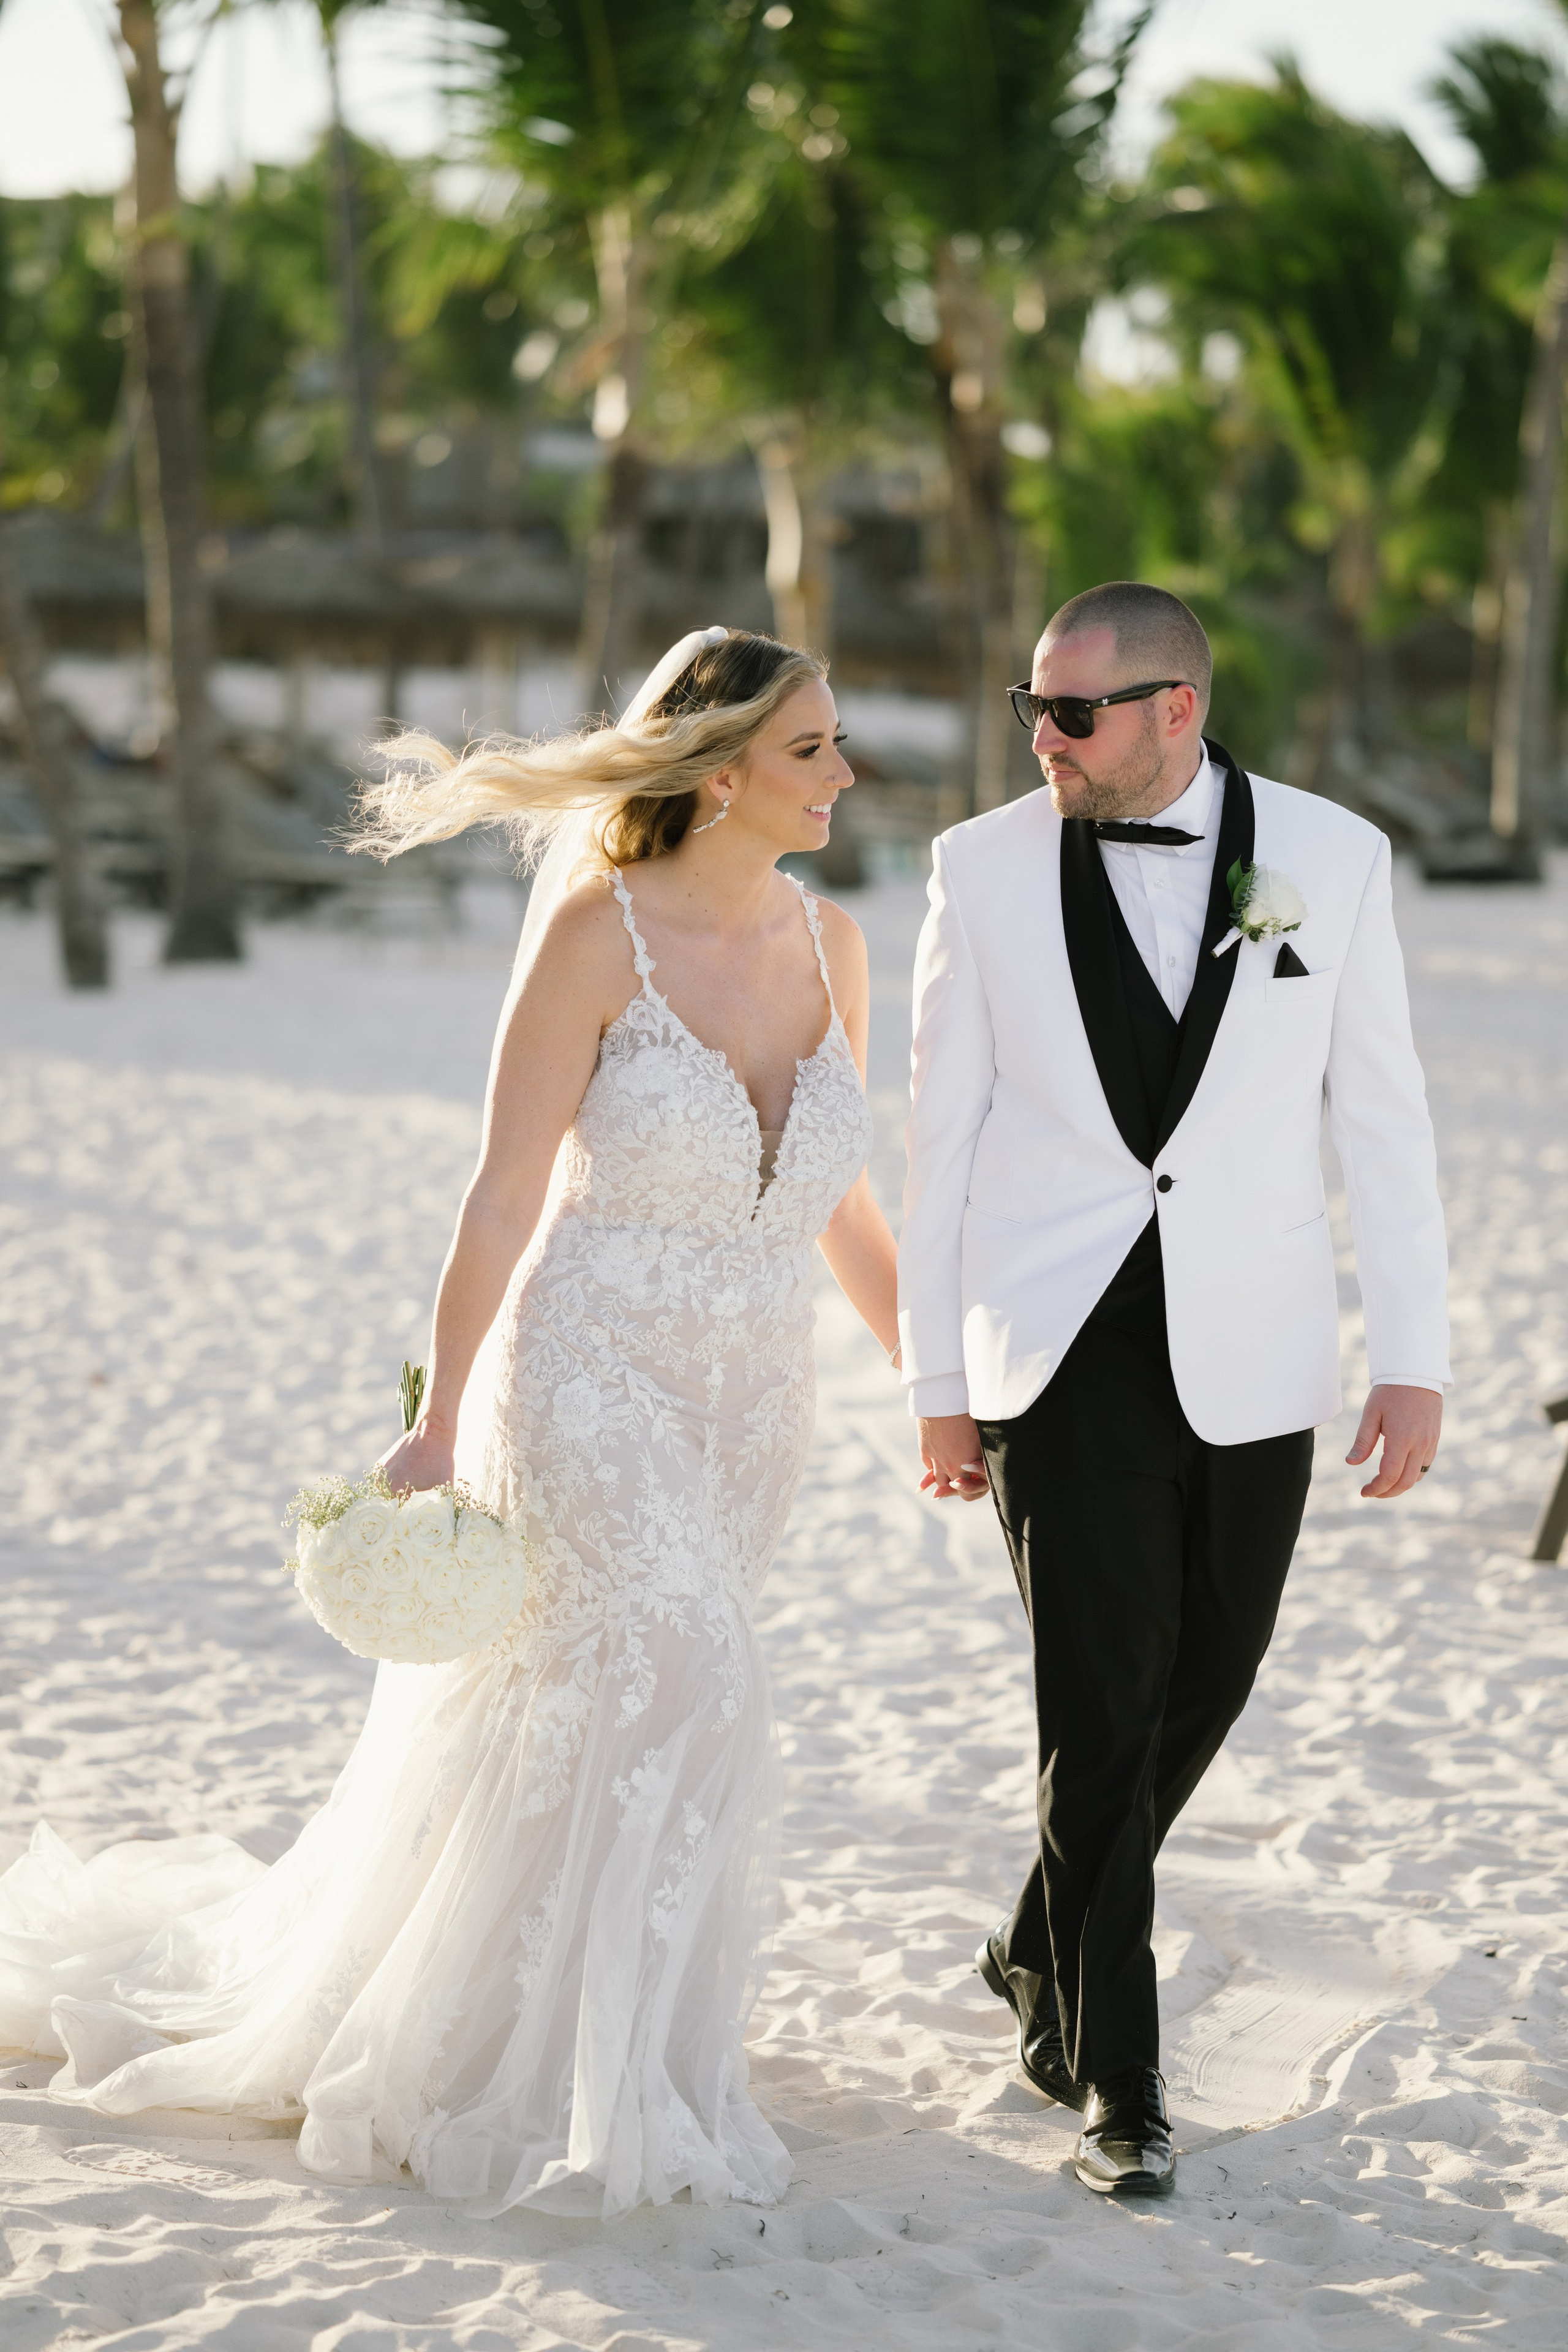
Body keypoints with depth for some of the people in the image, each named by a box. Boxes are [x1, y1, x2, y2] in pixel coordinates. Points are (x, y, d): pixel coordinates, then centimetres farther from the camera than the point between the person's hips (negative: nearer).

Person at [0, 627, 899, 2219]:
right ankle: (597, 2109, -2)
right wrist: (439, 1428, -11)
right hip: (591, 1382, -6)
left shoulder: (830, 944, 4)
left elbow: (842, 1206, 13)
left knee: (554, 1737, 13)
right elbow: (502, 1201, -11)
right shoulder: (596, 935, -14)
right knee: (677, 1695, -17)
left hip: (750, 1408, 6)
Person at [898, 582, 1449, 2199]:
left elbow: (1379, 1115, 2)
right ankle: (1114, 2075, 10)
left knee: (1198, 1697, 12)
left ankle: (1044, 1958, 38)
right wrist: (938, 1382, 3)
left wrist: (1414, 1360, -1)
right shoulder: (987, 869, -2)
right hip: (1066, 1361, -2)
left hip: (1250, 1368, 2)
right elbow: (943, 1135, 3)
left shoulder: (1331, 856, -2)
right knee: (1102, 1714, -5)